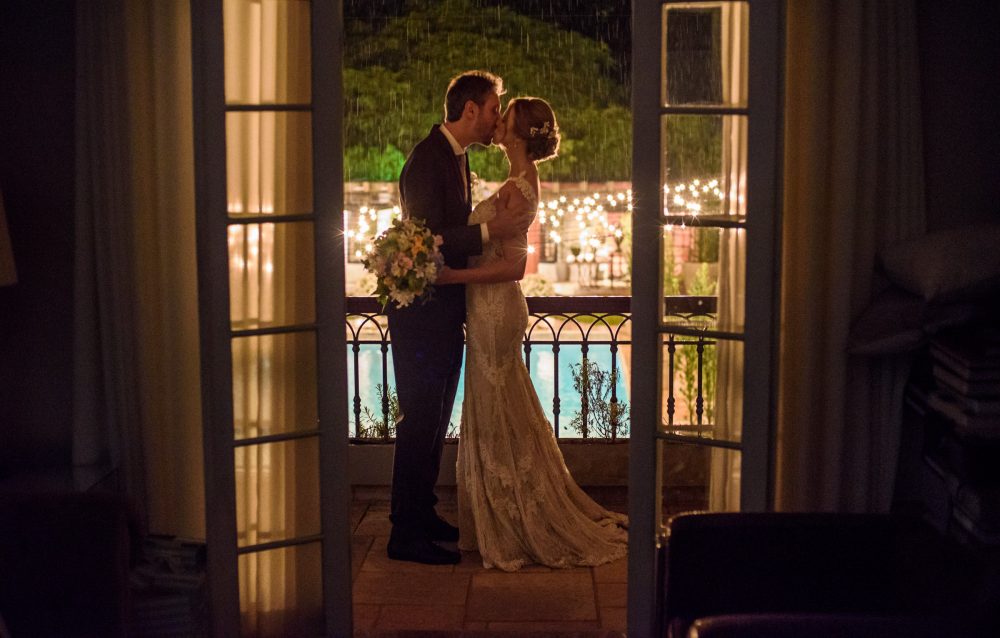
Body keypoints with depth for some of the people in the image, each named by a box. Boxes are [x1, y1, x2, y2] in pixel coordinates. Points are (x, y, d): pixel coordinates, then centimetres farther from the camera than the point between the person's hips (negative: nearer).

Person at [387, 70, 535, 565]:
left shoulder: (457, 156, 13)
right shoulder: (427, 158, -17)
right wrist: (490, 232, -25)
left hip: (446, 309, 10)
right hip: (422, 312, -10)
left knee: (435, 419, 16)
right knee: (420, 421, -4)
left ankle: (422, 515, 28)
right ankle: (405, 533, 6)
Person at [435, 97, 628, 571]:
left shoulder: (517, 190, -19)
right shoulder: (521, 183, 11)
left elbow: (513, 266, -23)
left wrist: (453, 276, -22)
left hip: (494, 311, -10)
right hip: (493, 309, 10)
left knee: (497, 422, 1)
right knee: (505, 419, 17)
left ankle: (512, 531, 14)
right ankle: (512, 522, 30)